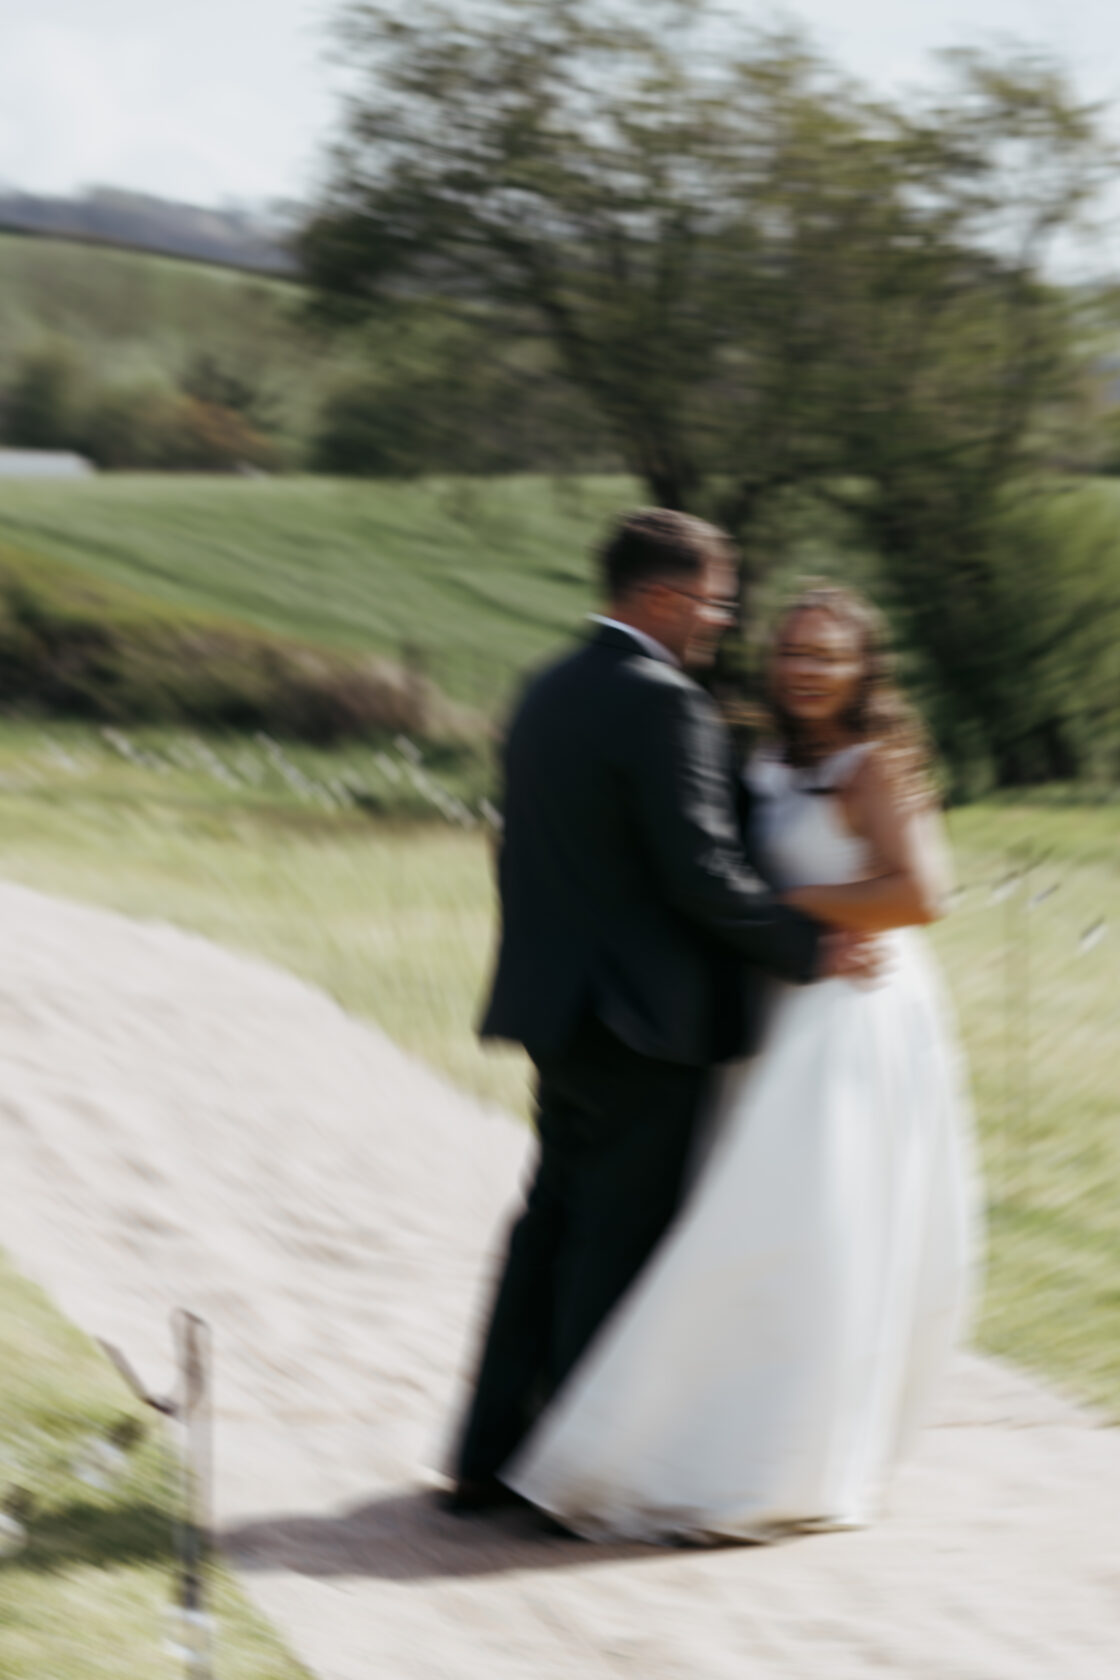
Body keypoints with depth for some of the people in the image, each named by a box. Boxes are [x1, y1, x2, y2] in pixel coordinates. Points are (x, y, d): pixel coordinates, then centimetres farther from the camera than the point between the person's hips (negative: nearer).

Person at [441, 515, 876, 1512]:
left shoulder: (548, 694, 12)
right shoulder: (662, 703, -16)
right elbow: (702, 875, -20)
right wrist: (808, 951, -10)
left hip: (559, 1009, 9)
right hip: (645, 1017, -9)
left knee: (554, 1224, 13)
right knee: (618, 1242, -1)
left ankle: (487, 1458, 14)